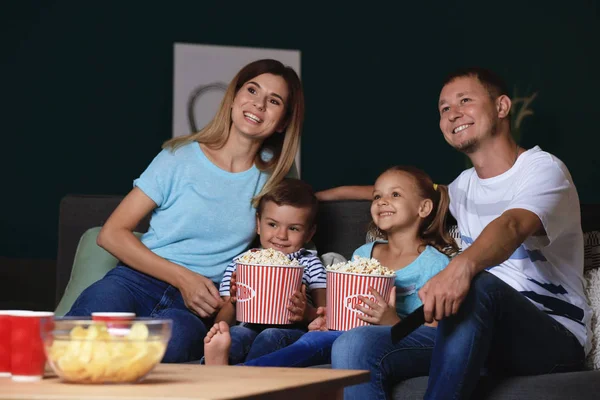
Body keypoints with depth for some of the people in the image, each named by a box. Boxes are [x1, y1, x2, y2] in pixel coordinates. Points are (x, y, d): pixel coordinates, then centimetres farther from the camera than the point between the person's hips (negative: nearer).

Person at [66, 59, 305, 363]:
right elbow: (111, 234, 1)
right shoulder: (181, 159, 5)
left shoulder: (271, 172, 16)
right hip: (139, 280, -2)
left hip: (197, 306, 2)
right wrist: (183, 277, -7)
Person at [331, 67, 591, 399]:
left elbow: (511, 227, -27)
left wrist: (462, 266, -48)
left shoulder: (543, 169, -4)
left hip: (554, 341, -6)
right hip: (478, 335, 6)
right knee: (354, 347, -20)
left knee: (477, 285, -40)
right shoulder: (463, 186, 20)